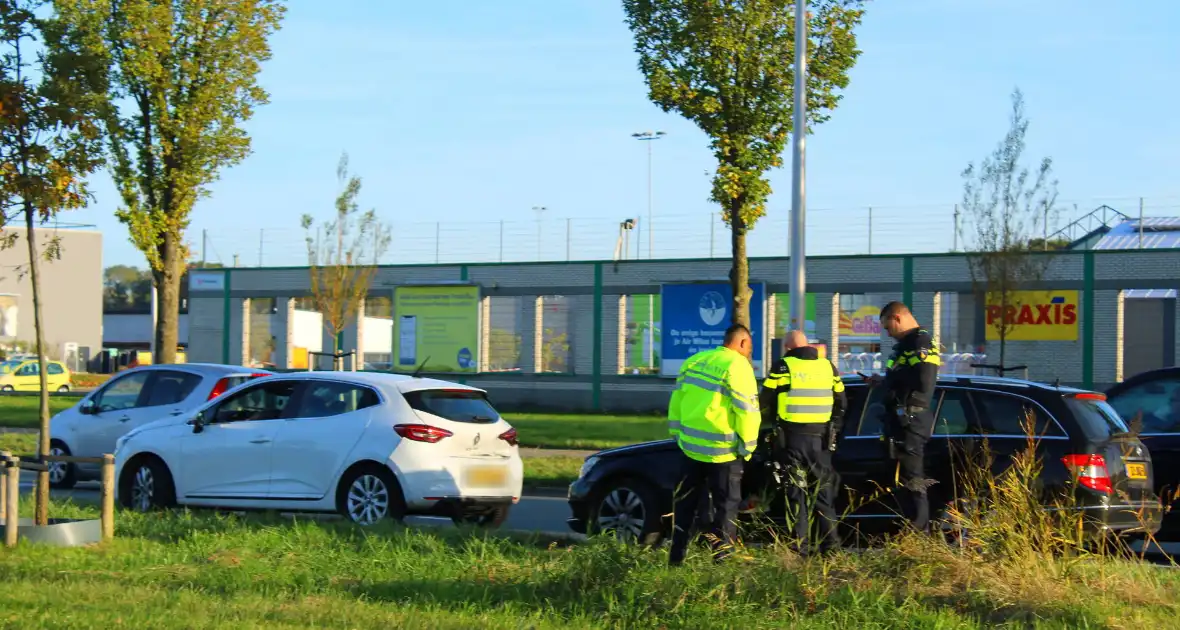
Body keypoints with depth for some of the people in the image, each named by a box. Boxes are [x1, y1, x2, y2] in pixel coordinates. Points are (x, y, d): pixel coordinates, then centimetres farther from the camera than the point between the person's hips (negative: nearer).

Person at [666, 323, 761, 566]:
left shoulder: (694, 361, 10)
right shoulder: (738, 367, -12)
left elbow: (676, 399, 14)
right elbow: (747, 411, -17)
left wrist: (677, 433, 21)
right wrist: (747, 446, -7)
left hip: (690, 446, 6)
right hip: (722, 452, -6)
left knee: (686, 503, 15)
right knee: (725, 506, 4)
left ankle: (676, 557, 16)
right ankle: (721, 559, -2)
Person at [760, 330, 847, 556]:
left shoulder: (783, 367, -4)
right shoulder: (828, 367, 9)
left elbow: (765, 403, -1)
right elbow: (841, 404, 16)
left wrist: (773, 423, 18)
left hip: (792, 437, -3)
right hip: (821, 438, 3)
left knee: (796, 492, 2)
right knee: (823, 491, 11)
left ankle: (800, 545, 1)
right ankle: (830, 543, 9)